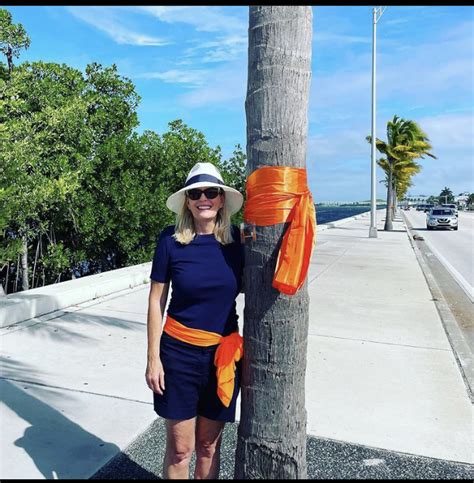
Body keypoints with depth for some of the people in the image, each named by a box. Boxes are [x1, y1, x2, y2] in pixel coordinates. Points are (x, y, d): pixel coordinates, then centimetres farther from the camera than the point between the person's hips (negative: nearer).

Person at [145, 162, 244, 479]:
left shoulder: (236, 239, -3)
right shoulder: (171, 239, -8)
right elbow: (156, 301, -4)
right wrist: (153, 358, -4)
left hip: (224, 353, 2)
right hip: (179, 351, -1)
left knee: (209, 446, 16)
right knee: (180, 449, 9)